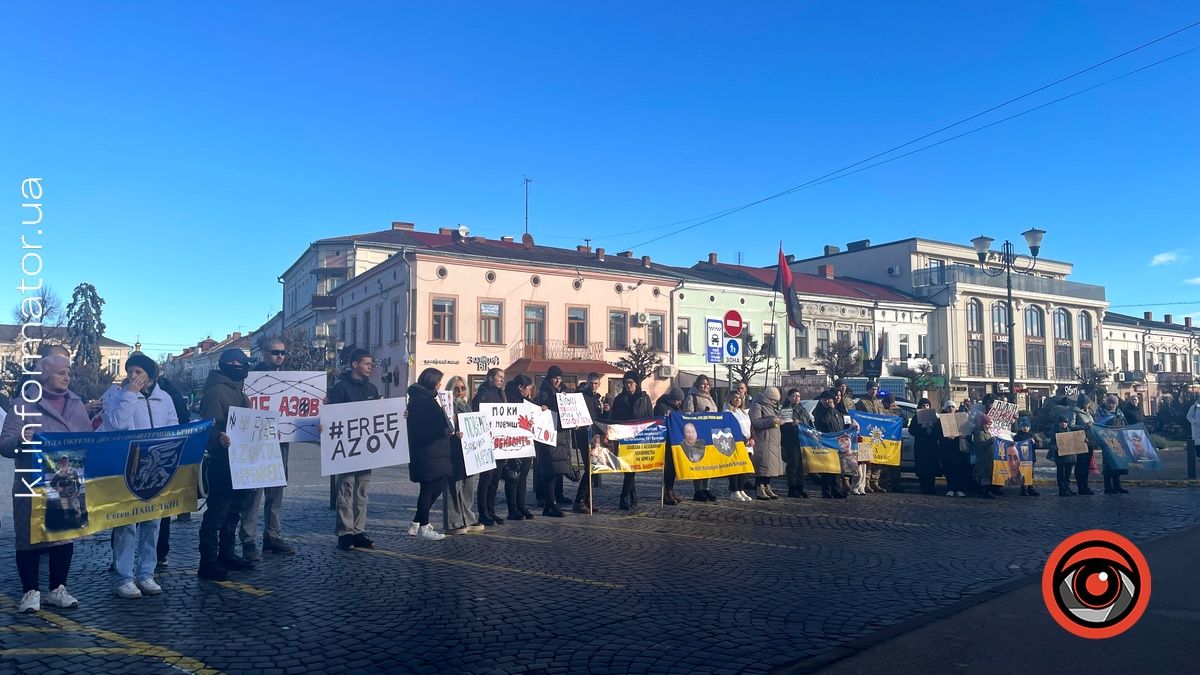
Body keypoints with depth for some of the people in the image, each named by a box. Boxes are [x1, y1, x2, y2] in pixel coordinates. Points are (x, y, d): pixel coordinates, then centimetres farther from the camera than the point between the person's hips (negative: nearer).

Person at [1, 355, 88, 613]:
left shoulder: (77, 404, 10)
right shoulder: (25, 403, -5)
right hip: (33, 484, -4)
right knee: (30, 536, 3)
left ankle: (58, 589, 20)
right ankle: (31, 592, 16)